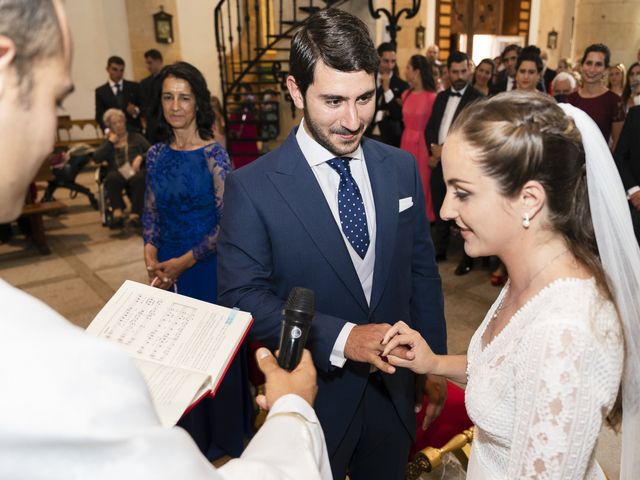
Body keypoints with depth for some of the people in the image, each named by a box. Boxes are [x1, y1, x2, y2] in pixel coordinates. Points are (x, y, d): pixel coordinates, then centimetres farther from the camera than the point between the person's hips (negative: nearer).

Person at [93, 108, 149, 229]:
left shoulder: (136, 137, 24)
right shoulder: (107, 142, 26)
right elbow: (96, 158, 6)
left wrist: (141, 157, -9)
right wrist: (111, 141, 7)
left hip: (136, 173, -1)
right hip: (117, 175, 1)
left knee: (139, 178, -38)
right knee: (112, 177, -37)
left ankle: (135, 214, -35)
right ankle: (118, 212, -36)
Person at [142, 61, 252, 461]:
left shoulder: (213, 154, -12)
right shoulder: (157, 154, 3)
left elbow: (227, 221, -13)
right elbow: (152, 212, 10)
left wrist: (185, 262, -14)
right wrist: (152, 256, -7)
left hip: (208, 267, -5)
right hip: (168, 271, 5)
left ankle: (224, 435, 35)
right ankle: (190, 433, 40)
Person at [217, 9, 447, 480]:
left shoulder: (402, 167, -4)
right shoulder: (250, 187, -16)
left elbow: (422, 272, 3)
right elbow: (241, 297, -17)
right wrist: (339, 338, -26)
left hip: (394, 387, 4)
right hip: (313, 395, -3)